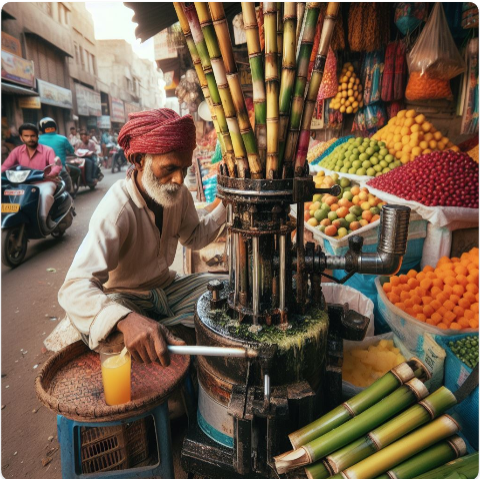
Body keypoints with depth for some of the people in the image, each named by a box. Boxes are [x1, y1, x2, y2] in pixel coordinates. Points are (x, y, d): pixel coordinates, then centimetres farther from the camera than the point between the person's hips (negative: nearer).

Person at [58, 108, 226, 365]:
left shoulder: (179, 194, -7)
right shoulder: (116, 209, -30)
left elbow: (194, 238, 11)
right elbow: (76, 286, -38)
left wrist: (224, 204, -6)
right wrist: (126, 320, -60)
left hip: (167, 288, 6)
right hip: (125, 299, -5)